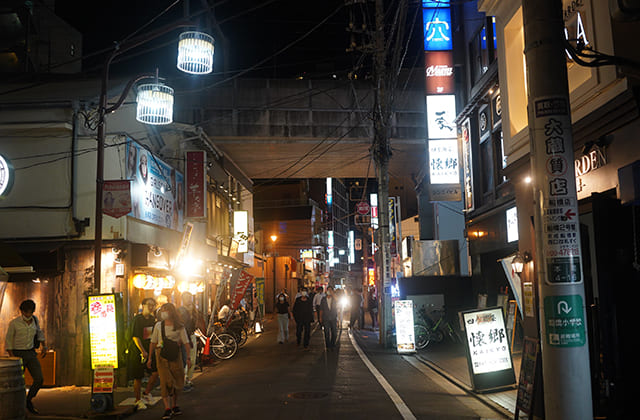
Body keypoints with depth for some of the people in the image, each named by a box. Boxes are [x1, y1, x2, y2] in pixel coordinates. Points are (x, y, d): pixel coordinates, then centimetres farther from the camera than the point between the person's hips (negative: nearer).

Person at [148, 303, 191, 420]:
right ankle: (167, 409, -8)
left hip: (176, 355, 1)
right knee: (165, 381, -10)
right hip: (162, 356, -1)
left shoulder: (179, 326, 0)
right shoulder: (158, 326, 3)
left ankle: (174, 405, 25)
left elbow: (186, 343, 0)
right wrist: (150, 358, 6)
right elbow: (153, 342, 8)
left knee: (178, 382, 6)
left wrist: (188, 358, -6)